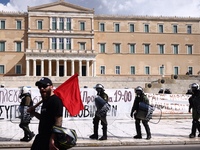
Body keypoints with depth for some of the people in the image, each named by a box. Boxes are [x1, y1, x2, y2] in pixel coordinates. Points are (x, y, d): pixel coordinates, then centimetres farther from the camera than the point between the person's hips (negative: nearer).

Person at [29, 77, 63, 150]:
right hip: (41, 137, 11)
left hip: (50, 138, -11)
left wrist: (52, 139, -27)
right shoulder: (45, 101, 14)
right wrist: (34, 113, 10)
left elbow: (58, 121, -24)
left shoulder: (55, 100, -17)